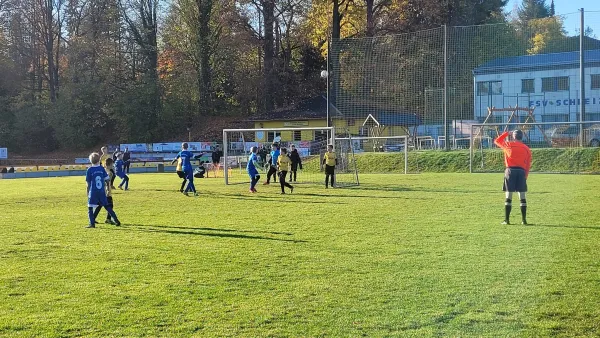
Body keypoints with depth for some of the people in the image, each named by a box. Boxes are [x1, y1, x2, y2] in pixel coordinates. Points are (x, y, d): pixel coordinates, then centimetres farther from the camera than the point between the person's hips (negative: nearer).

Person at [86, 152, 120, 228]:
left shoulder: (89, 170, -6)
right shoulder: (102, 168, 2)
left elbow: (88, 184, -3)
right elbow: (107, 180, 6)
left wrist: (88, 193, 6)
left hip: (93, 192, -4)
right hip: (102, 191, 4)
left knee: (90, 208, 5)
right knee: (107, 206, 13)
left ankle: (92, 224, -4)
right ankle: (116, 220, 11)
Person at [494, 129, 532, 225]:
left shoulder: (509, 145, 0)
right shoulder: (527, 149, 9)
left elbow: (497, 141, 16)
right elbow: (528, 165, 8)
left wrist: (506, 133, 21)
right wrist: (525, 176, 14)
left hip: (510, 170, -2)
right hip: (521, 172, 2)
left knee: (508, 197, 0)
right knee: (522, 197, 6)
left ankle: (507, 220, 0)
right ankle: (524, 219, 6)